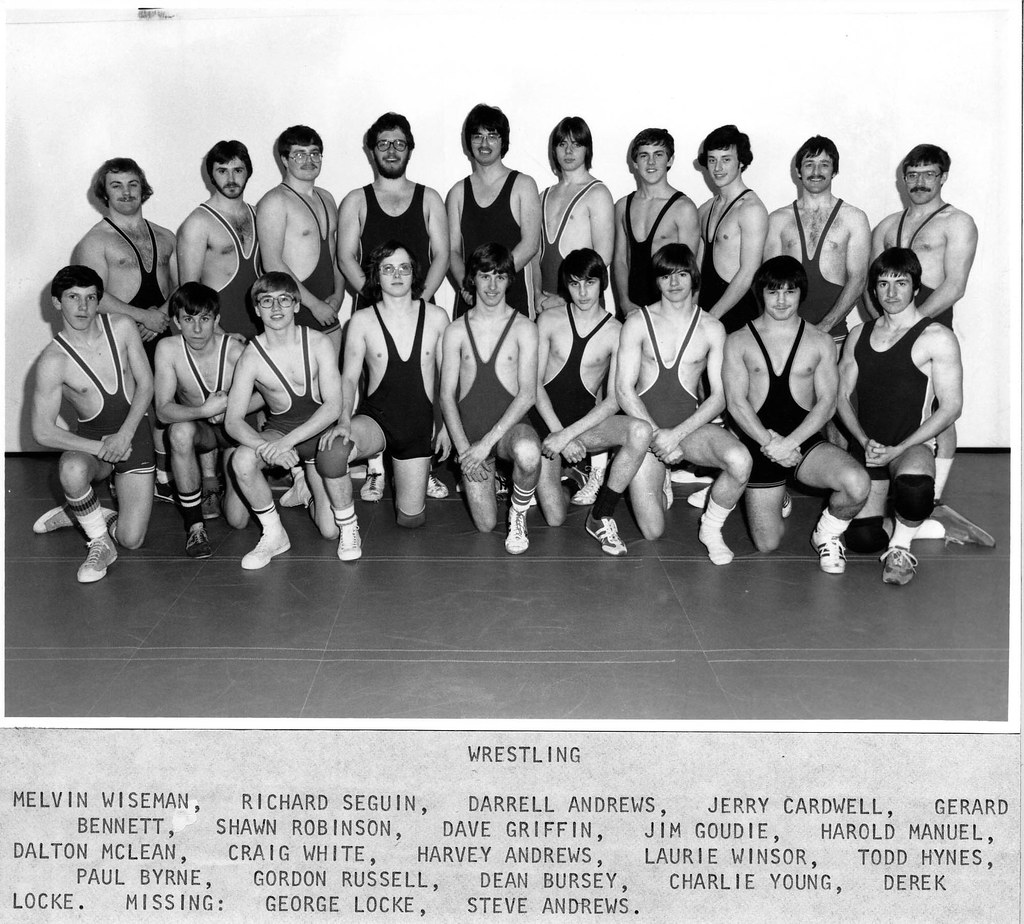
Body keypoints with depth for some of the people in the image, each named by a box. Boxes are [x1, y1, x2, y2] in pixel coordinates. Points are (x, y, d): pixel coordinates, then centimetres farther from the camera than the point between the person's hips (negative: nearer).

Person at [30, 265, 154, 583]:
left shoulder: (121, 326, -8)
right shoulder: (53, 361, -17)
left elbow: (145, 384, -1)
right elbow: (43, 431, -16)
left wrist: (125, 434, -15)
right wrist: (100, 447, -24)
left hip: (134, 433, 2)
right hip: (90, 439, -2)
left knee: (131, 539, -8)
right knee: (72, 470, -40)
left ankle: (80, 512, 24)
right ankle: (100, 543, -14)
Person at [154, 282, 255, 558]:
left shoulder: (234, 350, -22)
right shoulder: (168, 349, -19)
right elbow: (163, 410, -22)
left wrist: (231, 409, -24)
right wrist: (204, 411, -39)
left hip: (237, 429, 0)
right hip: (198, 428, 1)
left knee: (239, 520, -11)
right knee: (180, 433, -39)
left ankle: (213, 480, 28)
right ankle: (194, 525, -21)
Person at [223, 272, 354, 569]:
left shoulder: (319, 344, -14)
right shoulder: (251, 357, -12)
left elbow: (333, 406, -20)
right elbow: (233, 420, -15)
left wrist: (288, 441, -32)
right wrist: (265, 447, -36)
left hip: (320, 429, -2)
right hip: (279, 430, 2)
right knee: (242, 460, -31)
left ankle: (347, 525, 9)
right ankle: (274, 535, -10)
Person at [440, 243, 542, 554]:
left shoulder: (524, 329, -1)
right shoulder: (456, 331, 5)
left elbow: (527, 395, -8)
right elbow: (447, 395, 2)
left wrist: (488, 441, -17)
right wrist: (464, 448, -10)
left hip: (510, 427, -2)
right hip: (470, 434, 2)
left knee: (528, 452, -40)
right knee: (485, 524, -5)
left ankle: (518, 515, -8)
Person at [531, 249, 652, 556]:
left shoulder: (616, 332, -2)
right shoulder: (548, 320, 2)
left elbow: (614, 399, -8)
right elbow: (535, 384, 0)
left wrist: (569, 434, -19)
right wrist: (558, 433, -13)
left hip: (585, 420, 0)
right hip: (544, 418, 0)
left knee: (640, 430, -32)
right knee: (555, 519, -10)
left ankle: (601, 516, -18)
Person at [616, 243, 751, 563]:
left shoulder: (712, 328, 3)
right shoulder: (638, 322, 0)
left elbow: (719, 397, -2)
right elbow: (624, 390, -5)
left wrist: (677, 434, -16)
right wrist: (657, 436, -15)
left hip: (691, 425, 1)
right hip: (645, 426, -1)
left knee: (740, 461, -33)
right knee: (652, 532, -10)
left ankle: (711, 528, -4)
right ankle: (660, 488, 27)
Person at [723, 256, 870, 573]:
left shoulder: (820, 342, 6)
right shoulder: (738, 342, 4)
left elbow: (827, 402, -2)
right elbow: (736, 402, -5)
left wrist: (789, 443, -16)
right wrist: (769, 443, -19)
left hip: (805, 440, 0)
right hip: (758, 444, 0)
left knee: (857, 484, -31)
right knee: (766, 544, 0)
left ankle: (828, 532, 3)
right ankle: (775, 497, 36)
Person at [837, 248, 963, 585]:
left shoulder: (937, 338, -4)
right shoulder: (859, 335, 12)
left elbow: (950, 407, -7)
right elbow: (843, 397, 12)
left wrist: (898, 449, -14)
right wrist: (864, 440, -7)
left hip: (911, 446, -4)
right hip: (867, 447, 5)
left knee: (913, 481, -41)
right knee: (861, 538, -11)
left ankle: (900, 547, -10)